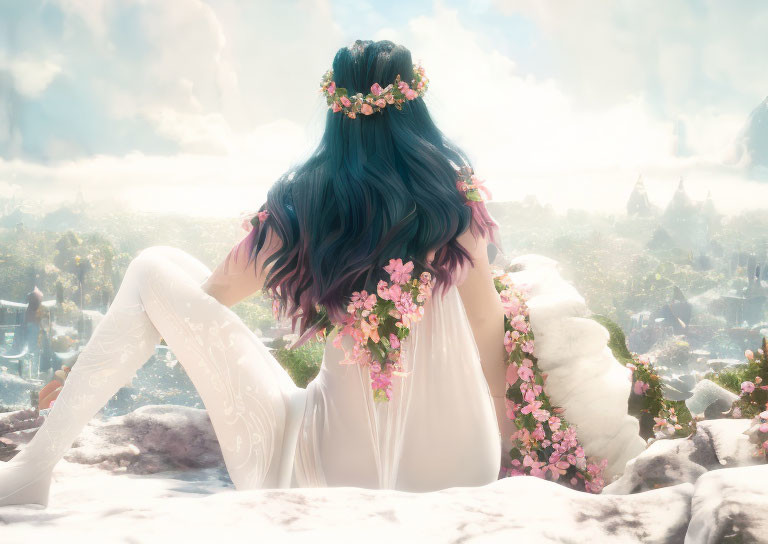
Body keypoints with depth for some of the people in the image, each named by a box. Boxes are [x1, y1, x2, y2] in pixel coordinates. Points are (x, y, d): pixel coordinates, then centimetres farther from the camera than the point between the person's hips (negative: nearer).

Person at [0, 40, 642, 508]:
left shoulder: (301, 205, -4)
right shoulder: (455, 195, -4)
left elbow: (209, 299, 6)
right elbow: (490, 333, 2)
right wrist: (503, 429, 18)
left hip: (329, 468, -1)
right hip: (453, 471, 2)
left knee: (155, 271, 7)